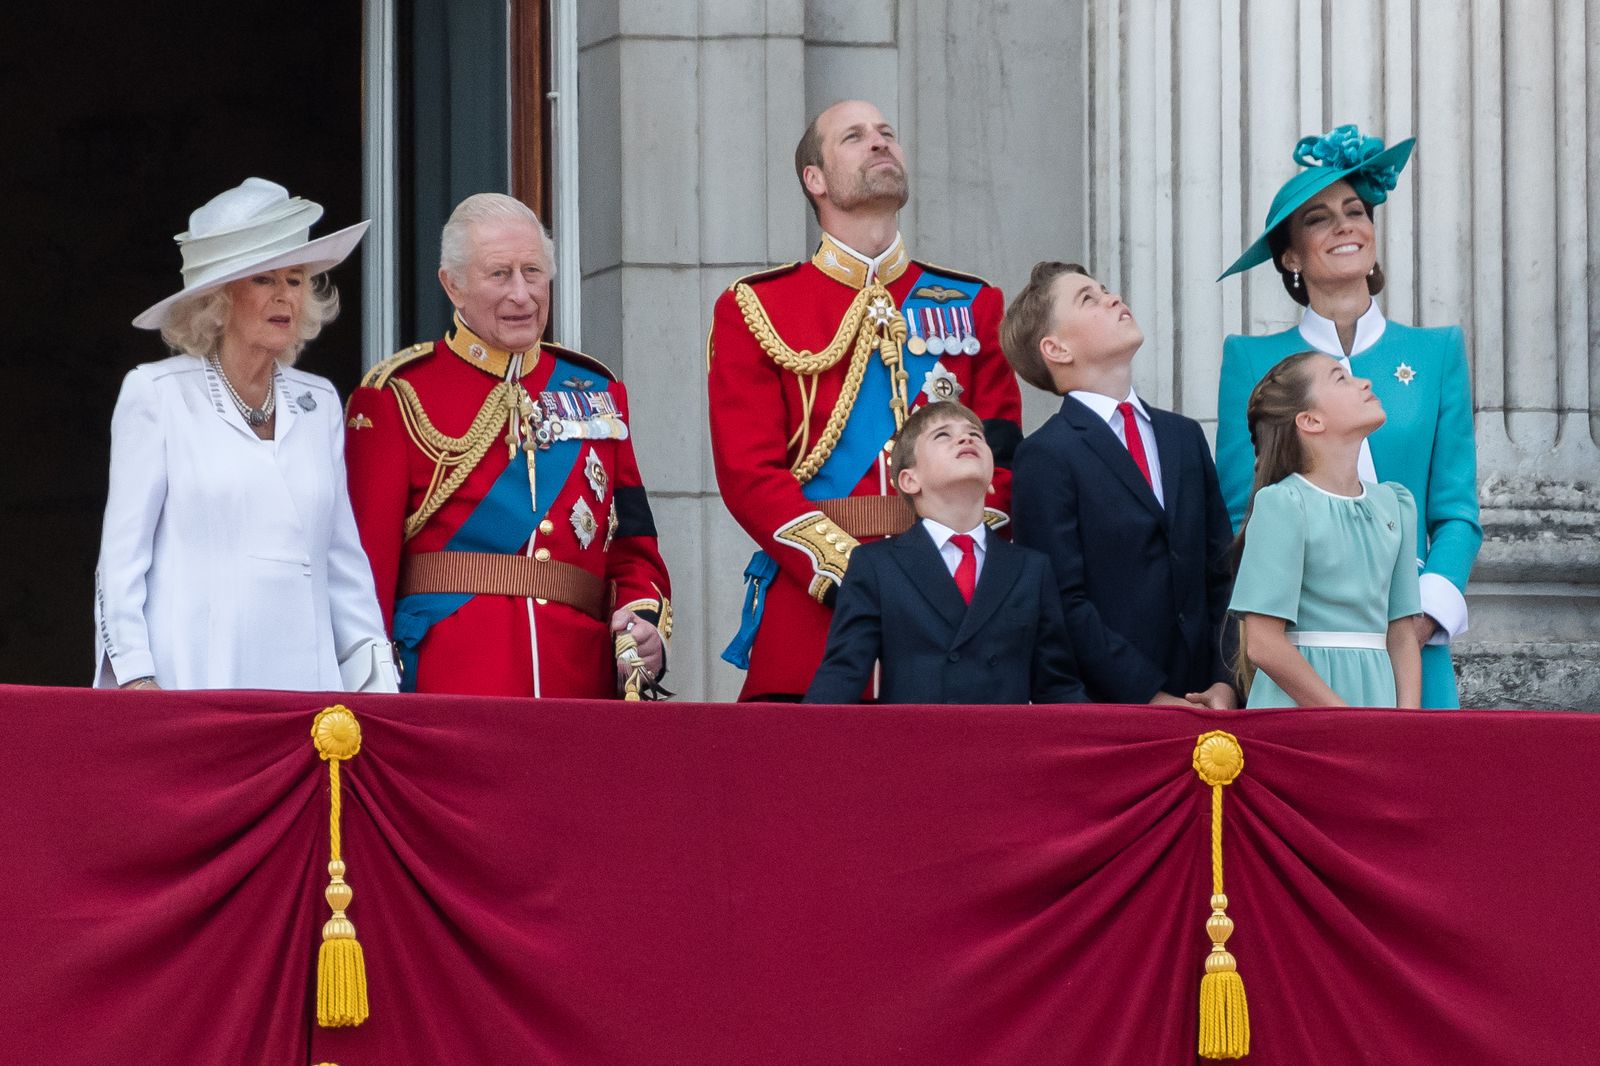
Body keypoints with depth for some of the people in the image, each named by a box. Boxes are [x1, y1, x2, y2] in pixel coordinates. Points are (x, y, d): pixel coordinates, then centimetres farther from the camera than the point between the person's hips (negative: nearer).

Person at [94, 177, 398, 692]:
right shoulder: (157, 393, 3)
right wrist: (135, 676, -8)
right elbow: (121, 553, 1)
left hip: (302, 679, 4)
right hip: (191, 680, -4)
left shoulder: (319, 404, 16)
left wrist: (375, 671, 10)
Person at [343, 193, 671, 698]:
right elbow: (370, 555, -2)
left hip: (583, 680, 4)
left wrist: (645, 622, -3)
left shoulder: (596, 391, 17)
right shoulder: (400, 395, 3)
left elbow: (633, 547, 17)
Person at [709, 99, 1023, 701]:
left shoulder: (973, 306, 16)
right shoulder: (753, 309, 8)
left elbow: (1000, 458, 9)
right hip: (809, 606, -2)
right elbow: (749, 472, -1)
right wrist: (847, 574, -14)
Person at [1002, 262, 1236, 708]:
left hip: (1201, 700, 5)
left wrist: (1225, 682, 0)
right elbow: (1063, 602, -10)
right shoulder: (1045, 457, -4)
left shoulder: (1185, 436, 16)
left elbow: (1220, 572, 13)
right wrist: (1149, 696, -14)